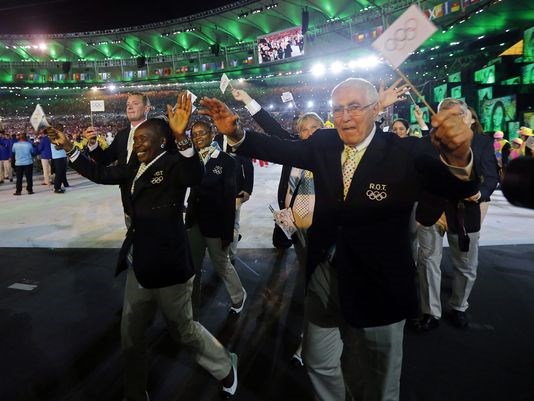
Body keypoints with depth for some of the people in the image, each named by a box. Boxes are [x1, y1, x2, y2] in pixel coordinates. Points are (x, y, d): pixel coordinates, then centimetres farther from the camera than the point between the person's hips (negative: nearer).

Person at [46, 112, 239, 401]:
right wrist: (68, 147, 12)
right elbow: (101, 174, 17)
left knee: (182, 329, 11)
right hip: (139, 267, 8)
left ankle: (225, 367, 38)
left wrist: (182, 137, -47)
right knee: (131, 334, 20)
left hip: (167, 265, -8)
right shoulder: (135, 170, 10)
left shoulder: (173, 164, -14)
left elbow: (195, 176, -34)